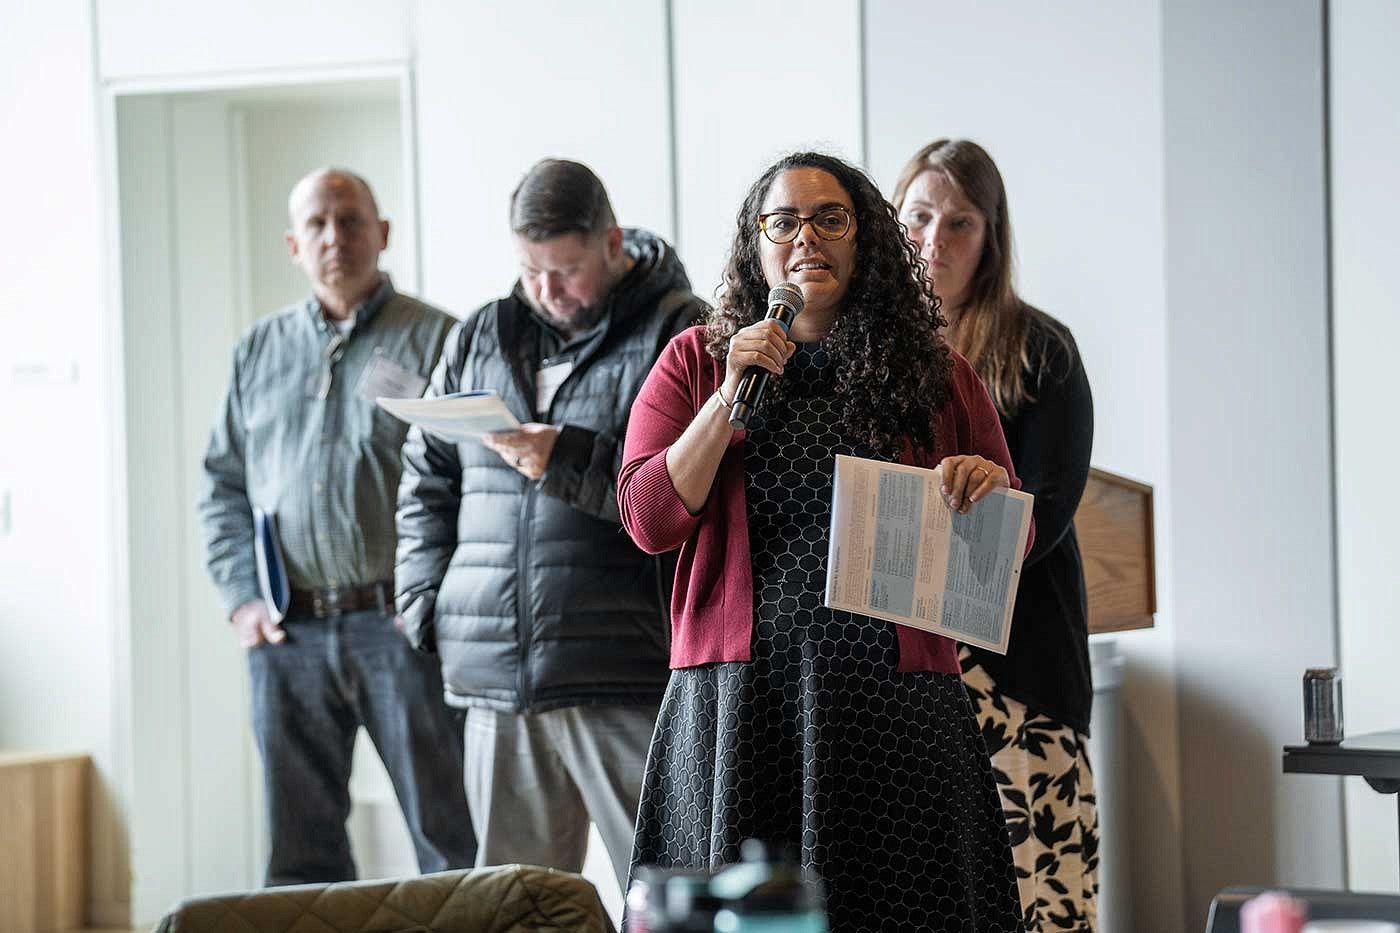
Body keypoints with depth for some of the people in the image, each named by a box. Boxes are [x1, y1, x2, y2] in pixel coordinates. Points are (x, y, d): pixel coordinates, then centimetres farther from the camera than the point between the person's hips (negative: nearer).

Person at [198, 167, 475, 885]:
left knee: (449, 839, -3)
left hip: (401, 624, -4)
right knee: (300, 848, 7)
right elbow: (223, 483, 18)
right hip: (289, 637, 4)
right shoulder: (260, 351, 17)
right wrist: (242, 597, 5)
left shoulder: (434, 339, 3)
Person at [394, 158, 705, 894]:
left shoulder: (679, 334, -1)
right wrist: (432, 607, 10)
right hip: (498, 680, 5)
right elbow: (426, 483, 22)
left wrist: (568, 461, -18)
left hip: (628, 675, -5)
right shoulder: (478, 340, 17)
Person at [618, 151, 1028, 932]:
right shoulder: (697, 362, 10)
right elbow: (649, 521, -1)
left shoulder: (937, 375, 11)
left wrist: (991, 490, -7)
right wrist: (732, 398, -9)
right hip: (739, 705, 0)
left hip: (897, 703, 1)